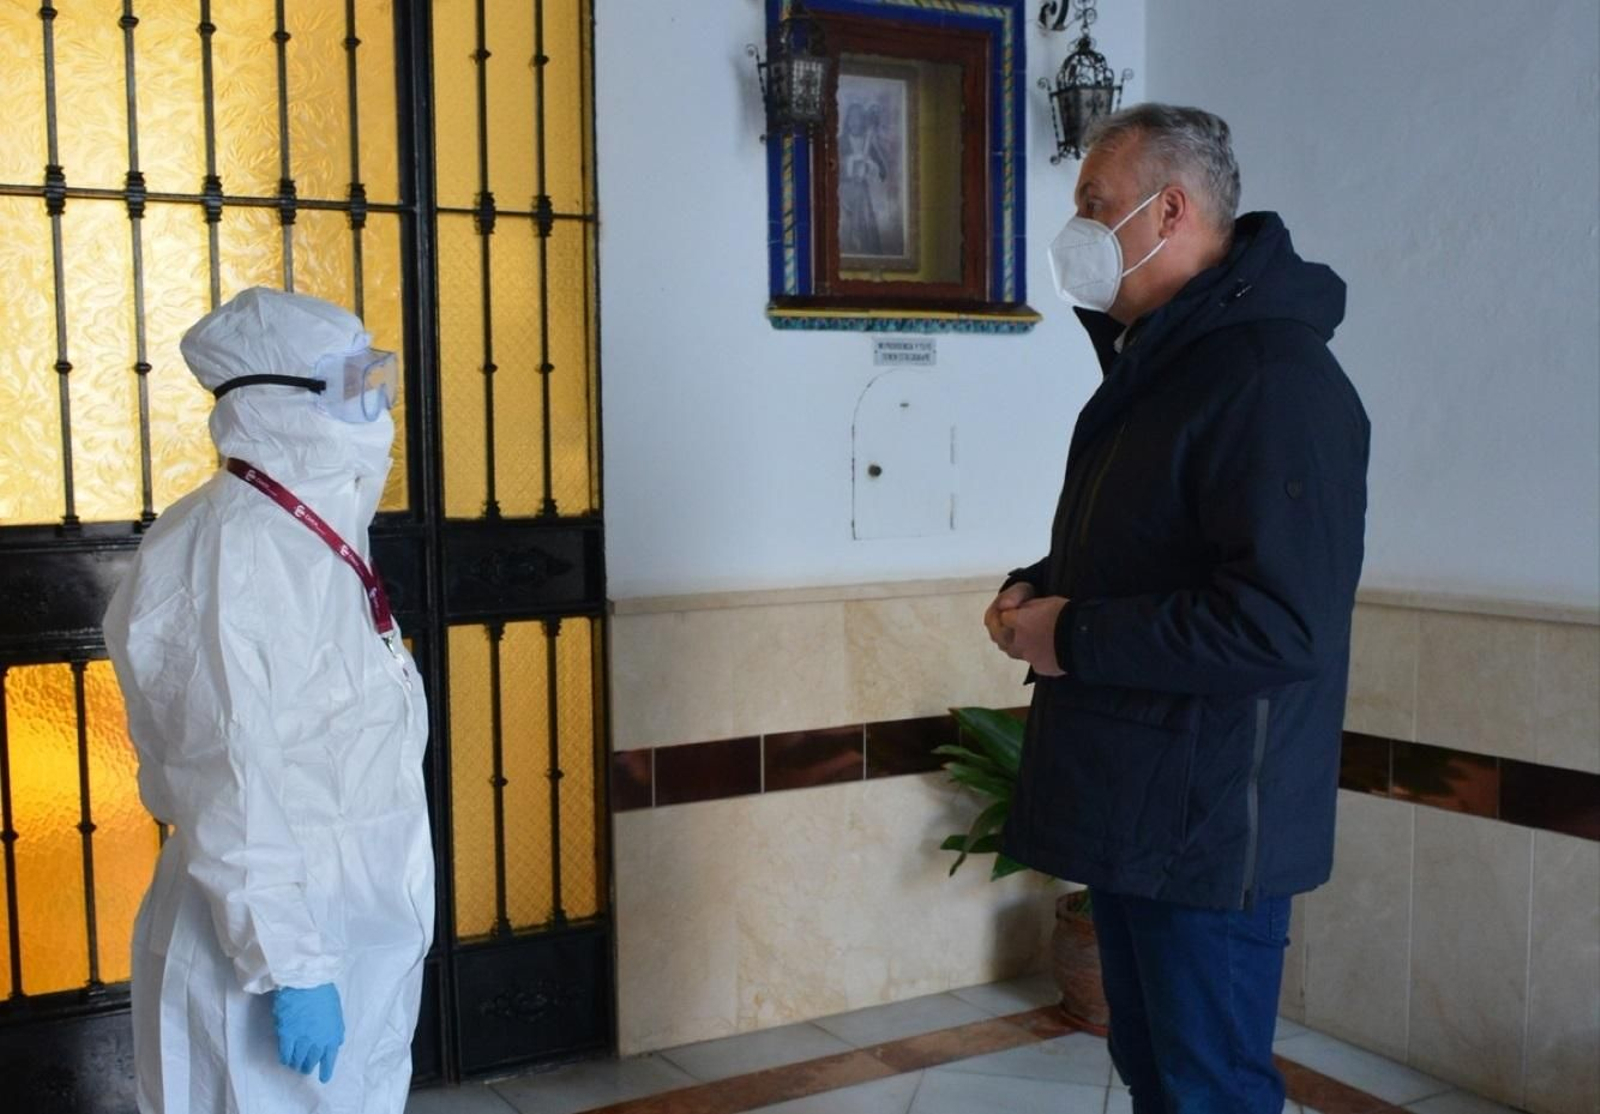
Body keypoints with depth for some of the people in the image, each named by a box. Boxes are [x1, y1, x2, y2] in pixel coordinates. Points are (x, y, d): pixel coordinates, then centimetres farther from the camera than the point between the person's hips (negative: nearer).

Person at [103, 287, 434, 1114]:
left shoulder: (319, 542, 8)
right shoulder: (233, 553, -22)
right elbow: (235, 794, -25)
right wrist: (292, 967, -24)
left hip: (361, 938, 9)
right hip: (271, 948, -9)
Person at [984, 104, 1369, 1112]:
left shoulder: (1274, 380, -20)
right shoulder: (1151, 361, 13)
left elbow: (1283, 623, -29)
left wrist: (1072, 638, -20)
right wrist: (1038, 589, 4)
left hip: (1211, 831, -10)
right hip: (1129, 809, 10)